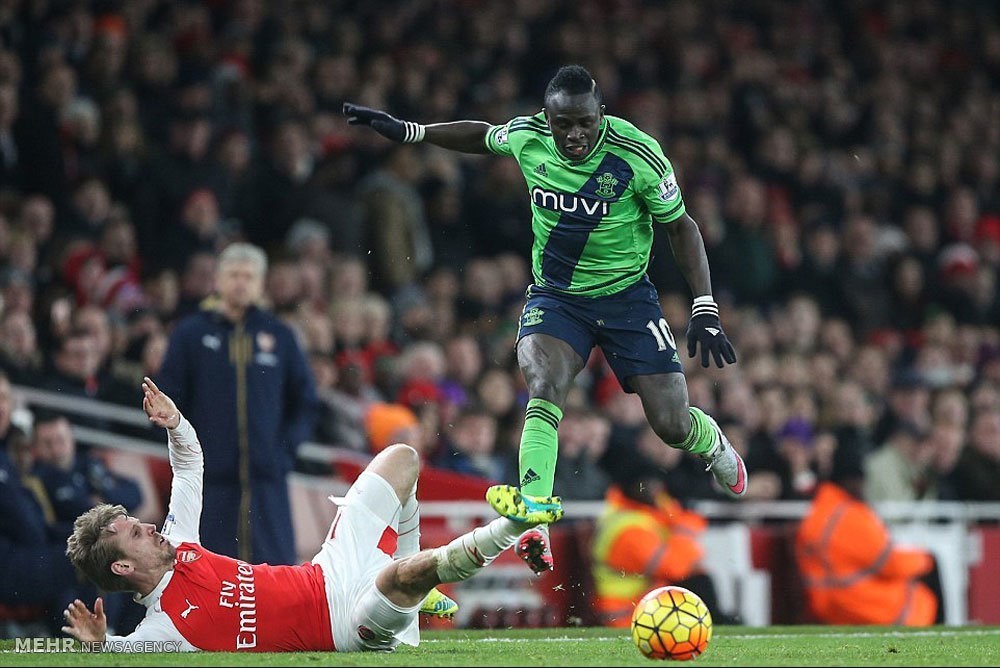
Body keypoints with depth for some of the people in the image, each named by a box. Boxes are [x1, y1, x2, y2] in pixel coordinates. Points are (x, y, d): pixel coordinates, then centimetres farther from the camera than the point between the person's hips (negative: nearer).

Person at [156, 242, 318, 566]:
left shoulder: (280, 336, 11)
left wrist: (288, 447, 2)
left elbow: (305, 401, 15)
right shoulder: (190, 333, 6)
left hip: (267, 477, 1)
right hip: (211, 478, -1)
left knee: (275, 561, -4)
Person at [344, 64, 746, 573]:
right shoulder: (525, 137, -11)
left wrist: (705, 310, -11)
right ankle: (534, 522, -34)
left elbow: (680, 227, -7)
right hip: (554, 296, 1)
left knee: (672, 424, -3)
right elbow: (483, 136, 14)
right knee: (544, 387, -28)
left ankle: (715, 446, 36)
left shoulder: (638, 156, -19)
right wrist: (407, 131, 13)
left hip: (626, 296, -1)